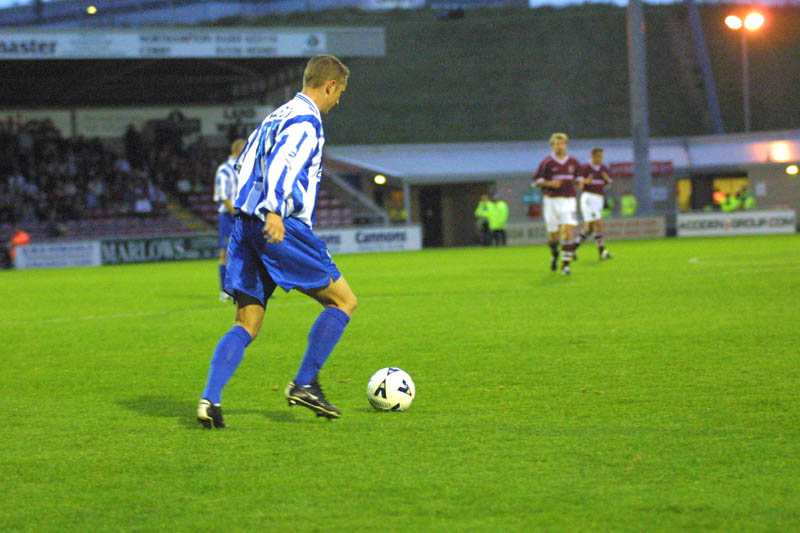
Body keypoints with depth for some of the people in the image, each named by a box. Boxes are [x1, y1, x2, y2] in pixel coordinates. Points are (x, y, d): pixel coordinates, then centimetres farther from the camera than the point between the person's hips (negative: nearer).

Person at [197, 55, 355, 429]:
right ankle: (304, 384, 3)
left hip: (245, 226, 9)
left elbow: (242, 164, 29)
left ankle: (210, 400, -13)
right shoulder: (306, 121, -6)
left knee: (246, 325, 5)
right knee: (343, 302, 5)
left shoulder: (275, 117, 23)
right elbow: (282, 162, -23)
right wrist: (273, 210, -36)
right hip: (284, 229, -9)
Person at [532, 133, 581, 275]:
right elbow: (536, 181, 0)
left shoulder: (573, 162, 7)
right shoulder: (547, 162, -2)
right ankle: (554, 253, 38)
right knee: (553, 235, 4)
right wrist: (549, 183, -16)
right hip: (551, 200, -1)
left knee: (568, 231, -14)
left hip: (569, 200, 1)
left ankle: (565, 265, -11)